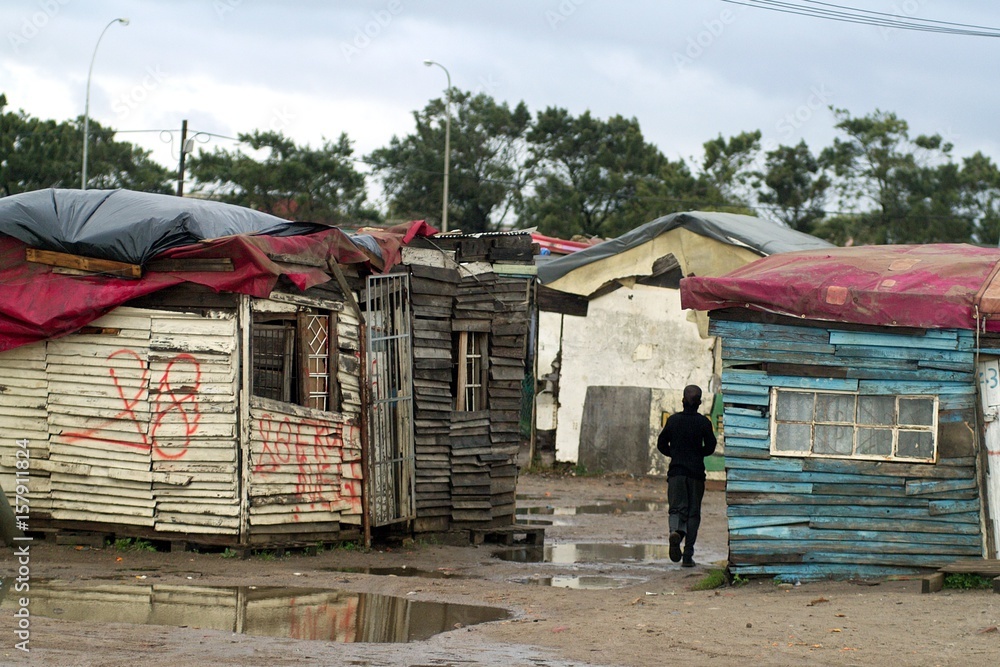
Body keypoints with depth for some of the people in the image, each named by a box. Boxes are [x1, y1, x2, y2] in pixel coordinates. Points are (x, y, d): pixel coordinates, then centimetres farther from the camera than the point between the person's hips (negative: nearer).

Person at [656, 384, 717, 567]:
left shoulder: (673, 420, 2)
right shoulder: (703, 422, -3)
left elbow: (661, 444, 5)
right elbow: (710, 447, -3)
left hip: (676, 471, 1)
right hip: (696, 472, -1)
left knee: (677, 508, 6)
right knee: (693, 513, 6)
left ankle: (676, 530, -30)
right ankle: (688, 555, 3)